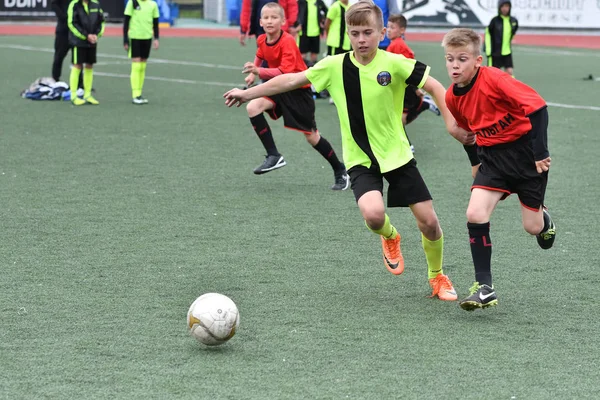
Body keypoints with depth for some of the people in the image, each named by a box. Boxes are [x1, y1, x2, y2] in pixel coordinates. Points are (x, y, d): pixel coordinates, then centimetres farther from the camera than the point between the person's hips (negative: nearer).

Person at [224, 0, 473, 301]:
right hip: (360, 159, 0)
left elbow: (435, 87, -6)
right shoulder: (335, 66, -6)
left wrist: (452, 124, -16)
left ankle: (437, 277, 28)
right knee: (373, 214, -27)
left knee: (428, 221, -2)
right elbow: (291, 80, 2)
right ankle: (390, 237, 12)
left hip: (397, 154, 0)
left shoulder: (395, 64, -12)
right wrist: (248, 93, 5)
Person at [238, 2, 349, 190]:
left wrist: (259, 72, -43)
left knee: (312, 137, 0)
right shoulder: (262, 40, -4)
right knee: (253, 107, -20)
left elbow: (286, 72, -35)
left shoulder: (288, 42, -25)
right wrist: (253, 74, 10)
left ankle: (340, 171, 21)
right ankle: (273, 156, -14)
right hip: (278, 87, 6)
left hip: (298, 91, -6)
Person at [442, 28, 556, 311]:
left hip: (525, 152, -5)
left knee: (533, 227, 3)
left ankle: (544, 219, 44)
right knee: (475, 214, -15)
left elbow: (537, 107, -26)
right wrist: (478, 163, 20)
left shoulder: (494, 80, -24)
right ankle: (484, 287, -10)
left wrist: (540, 153, -28)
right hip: (493, 156, 5)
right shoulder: (452, 97, -3)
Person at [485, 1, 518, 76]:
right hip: (495, 52, -3)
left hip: (507, 52, 3)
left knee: (509, 72, -3)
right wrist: (488, 51, -10)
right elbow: (488, 34, -7)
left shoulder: (514, 21, -1)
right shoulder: (495, 20, -12)